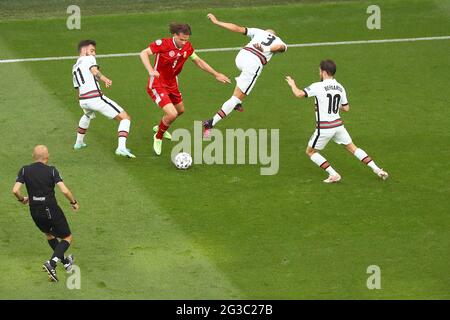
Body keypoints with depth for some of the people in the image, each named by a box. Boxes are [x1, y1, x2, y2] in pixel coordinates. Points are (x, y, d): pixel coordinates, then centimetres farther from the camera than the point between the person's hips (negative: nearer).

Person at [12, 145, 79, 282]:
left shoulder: (25, 170, -3)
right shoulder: (51, 170, -10)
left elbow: (15, 190, -12)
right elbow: (65, 190, -18)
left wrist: (22, 199, 10)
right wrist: (74, 202, 1)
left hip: (35, 212, 4)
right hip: (52, 211, -4)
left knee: (49, 234, 31)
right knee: (67, 238, 10)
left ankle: (65, 262, 42)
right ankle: (51, 263, -11)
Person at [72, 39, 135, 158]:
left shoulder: (74, 67, 28)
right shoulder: (89, 59, 7)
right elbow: (94, 71, -15)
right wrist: (105, 80, -28)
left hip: (82, 100, 8)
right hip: (96, 97, -8)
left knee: (87, 115, 45)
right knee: (125, 118, -5)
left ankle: (79, 142, 51)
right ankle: (121, 147, -24)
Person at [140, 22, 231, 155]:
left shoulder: (187, 47, -5)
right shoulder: (163, 44, -25)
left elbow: (198, 61, 10)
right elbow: (144, 53, -31)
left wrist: (216, 74, 11)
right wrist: (151, 71, -47)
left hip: (172, 84, 8)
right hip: (157, 84, -8)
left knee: (180, 110, 26)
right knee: (172, 114, -20)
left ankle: (160, 128, 55)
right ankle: (158, 138, 10)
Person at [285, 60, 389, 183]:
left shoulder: (318, 87, -14)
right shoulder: (340, 87, 4)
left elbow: (299, 94, -18)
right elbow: (346, 108, 9)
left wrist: (292, 84, 2)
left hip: (324, 128, -5)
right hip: (338, 125, 5)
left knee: (310, 152, 12)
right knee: (352, 148, 17)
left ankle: (333, 175, 2)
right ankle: (377, 169, 10)